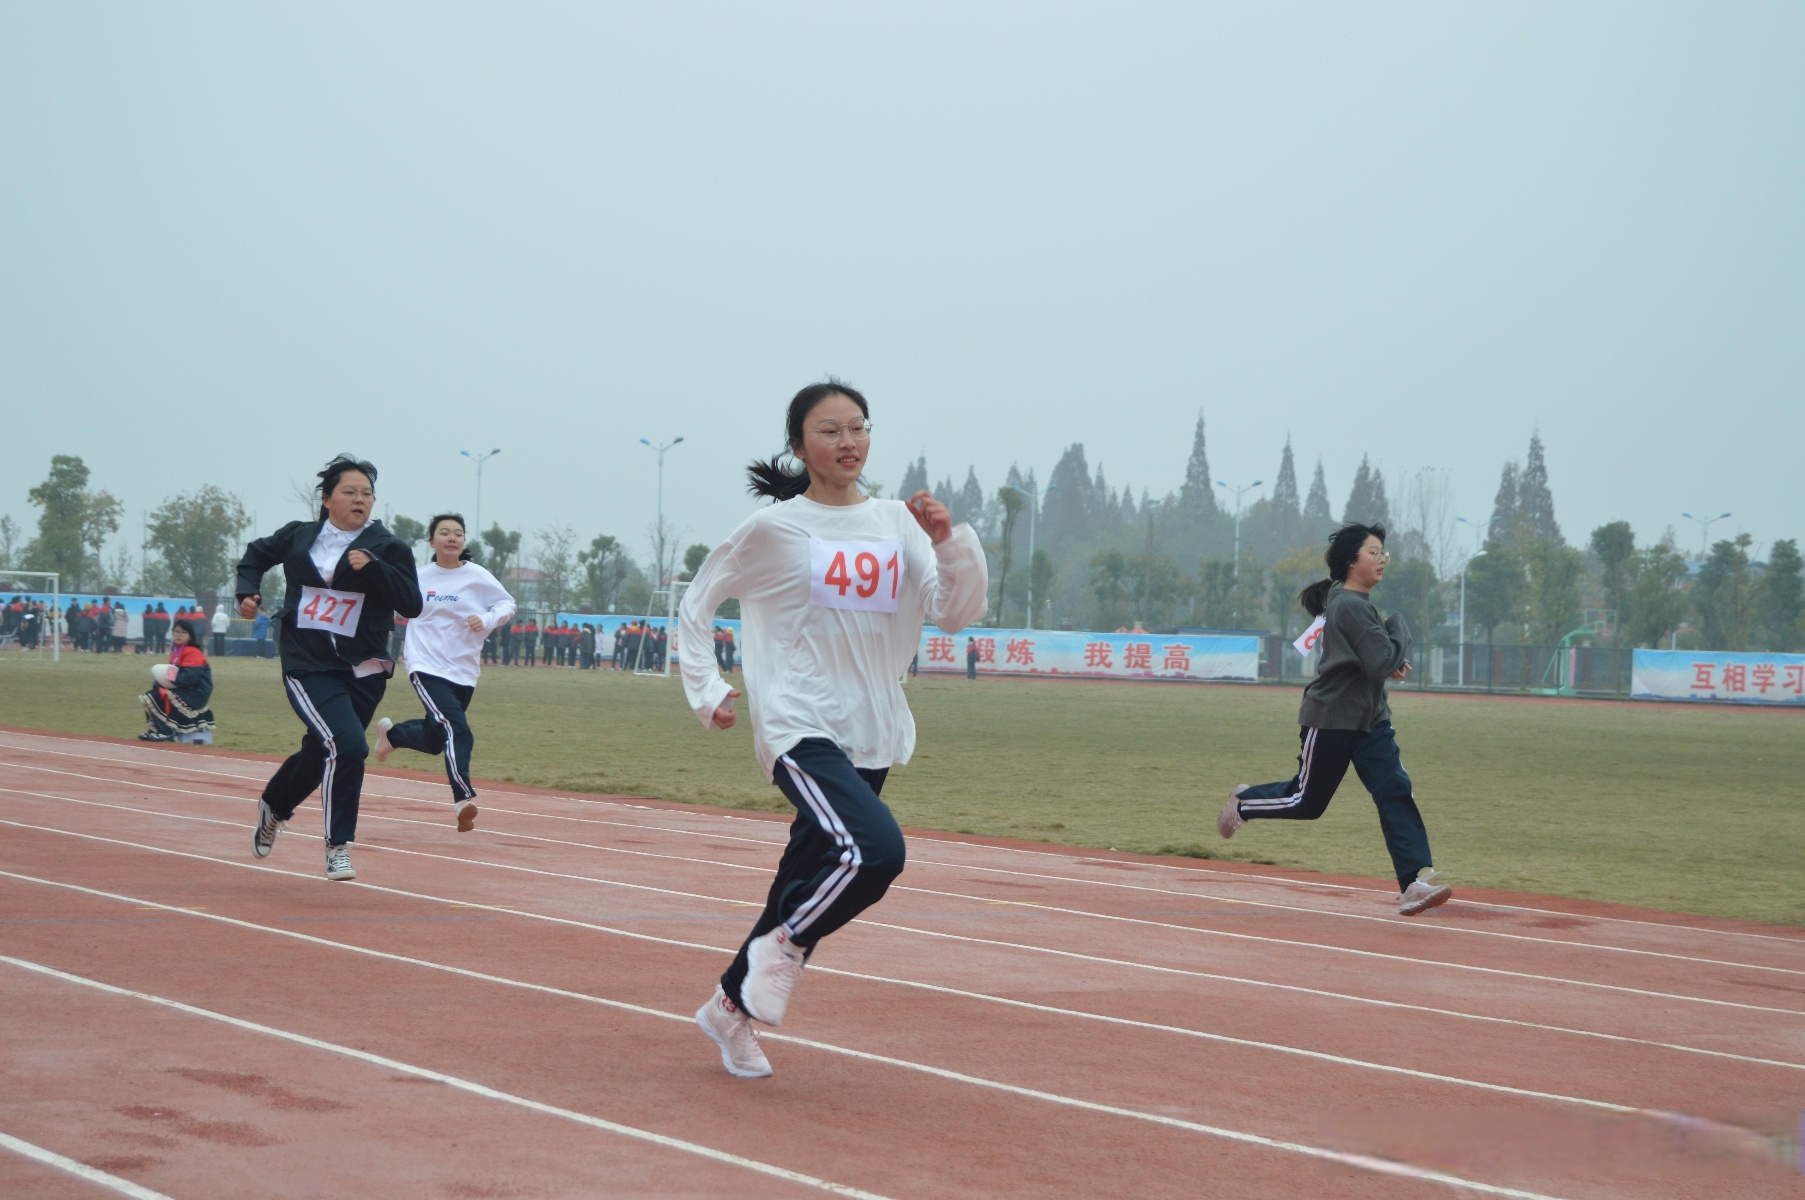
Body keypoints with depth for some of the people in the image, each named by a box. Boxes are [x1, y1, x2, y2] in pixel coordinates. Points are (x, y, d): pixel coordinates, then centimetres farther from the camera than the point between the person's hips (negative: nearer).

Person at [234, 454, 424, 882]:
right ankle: (338, 846, -9)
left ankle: (274, 805, 48)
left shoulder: (387, 548, -1)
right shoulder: (298, 536, 4)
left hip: (362, 670, 2)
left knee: (321, 753, 15)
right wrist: (248, 591, 8)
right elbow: (257, 554, 24)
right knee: (346, 745, -21)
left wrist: (373, 568, -22)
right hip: (306, 665, -2)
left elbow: (412, 605, -11)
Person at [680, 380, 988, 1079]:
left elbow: (957, 614, 2)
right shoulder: (772, 529, -1)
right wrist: (706, 692, 2)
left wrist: (951, 542, -13)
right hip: (799, 727, -5)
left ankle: (731, 1005, 30)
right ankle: (785, 943, -1)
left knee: (809, 879, 10)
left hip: (873, 738, 5)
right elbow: (697, 607, 10)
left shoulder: (899, 525, 9)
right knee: (875, 850, -27)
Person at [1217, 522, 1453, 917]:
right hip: (1331, 718, -9)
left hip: (1369, 720, 9)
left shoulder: (1354, 602, 11)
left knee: (1396, 792, -7)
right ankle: (1244, 802, 33)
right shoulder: (1351, 606, -20)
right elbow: (1382, 665, -26)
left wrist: (1392, 662, 7)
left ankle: (1413, 883, -15)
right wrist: (1398, 626, -9)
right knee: (1307, 801, 5)